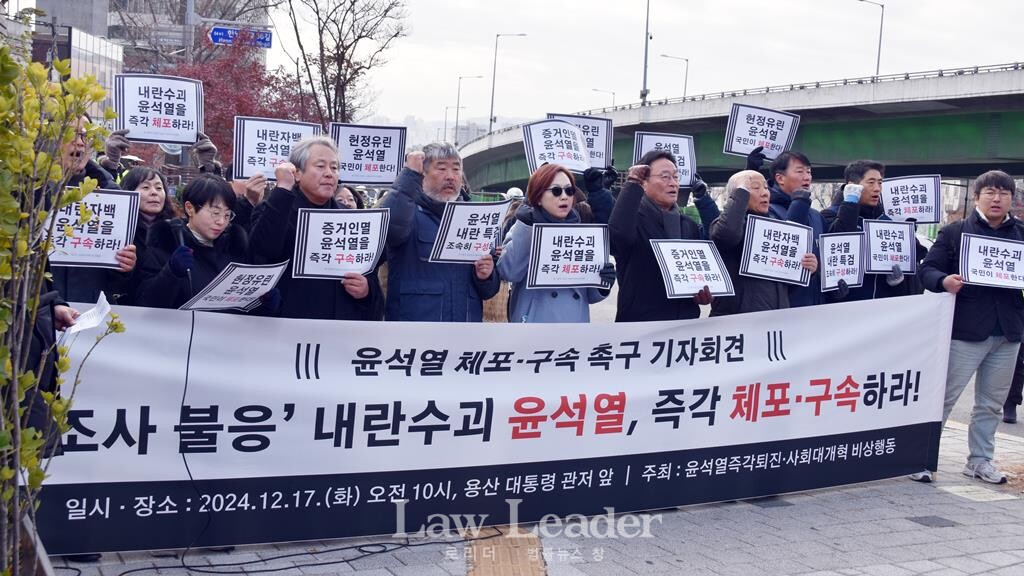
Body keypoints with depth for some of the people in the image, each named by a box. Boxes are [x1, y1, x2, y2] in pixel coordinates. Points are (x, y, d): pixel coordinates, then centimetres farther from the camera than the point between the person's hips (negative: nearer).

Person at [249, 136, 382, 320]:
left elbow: (371, 277, 16)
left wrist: (367, 289, -8)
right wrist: (283, 189, -18)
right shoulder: (274, 209, 0)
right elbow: (261, 253, -21)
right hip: (291, 327, -4)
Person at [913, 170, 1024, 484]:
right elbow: (928, 269, -2)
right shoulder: (955, 232, 1)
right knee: (944, 396, -2)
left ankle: (980, 461, 25)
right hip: (966, 330, -4)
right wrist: (944, 281, -22)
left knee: (991, 402, 13)